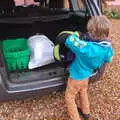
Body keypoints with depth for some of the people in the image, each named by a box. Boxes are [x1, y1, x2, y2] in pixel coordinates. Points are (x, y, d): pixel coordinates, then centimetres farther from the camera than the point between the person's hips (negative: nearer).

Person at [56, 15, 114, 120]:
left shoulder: (86, 47, -41)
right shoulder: (108, 47, -19)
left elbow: (66, 38, -36)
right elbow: (108, 59, 2)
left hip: (76, 76, -7)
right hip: (87, 74, 7)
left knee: (70, 97, 16)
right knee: (83, 93, 31)